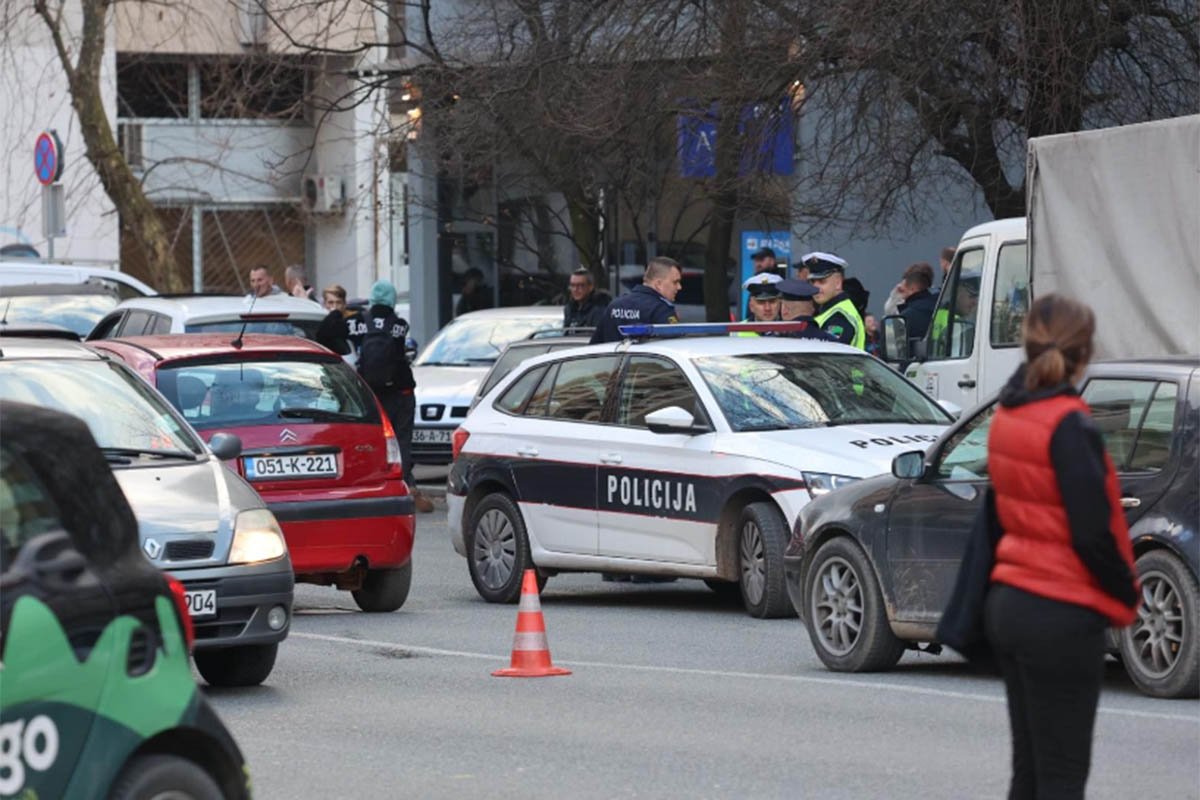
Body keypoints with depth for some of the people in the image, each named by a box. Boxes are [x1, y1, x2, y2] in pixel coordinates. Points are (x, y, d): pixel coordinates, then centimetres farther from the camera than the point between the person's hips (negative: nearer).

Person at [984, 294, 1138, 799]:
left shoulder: (1007, 415, 8)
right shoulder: (1069, 425, -17)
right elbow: (1093, 531, -19)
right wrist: (1126, 597, -2)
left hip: (1008, 602, 8)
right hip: (1063, 614, -8)